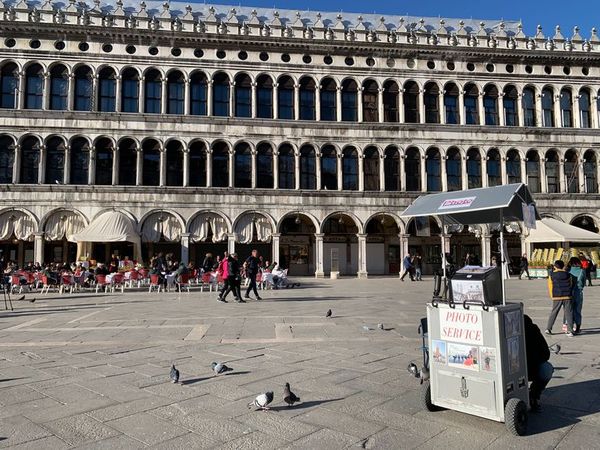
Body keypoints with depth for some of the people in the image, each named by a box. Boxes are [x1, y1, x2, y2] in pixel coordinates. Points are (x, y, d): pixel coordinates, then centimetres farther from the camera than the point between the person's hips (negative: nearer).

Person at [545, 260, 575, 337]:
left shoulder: (551, 275, 2)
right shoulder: (568, 275, 5)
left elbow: (550, 287, 5)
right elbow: (571, 285, 11)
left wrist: (552, 297, 17)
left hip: (557, 297, 0)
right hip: (567, 296, 0)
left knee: (553, 313, 8)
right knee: (569, 313, 5)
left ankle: (548, 328, 6)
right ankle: (570, 331, 2)